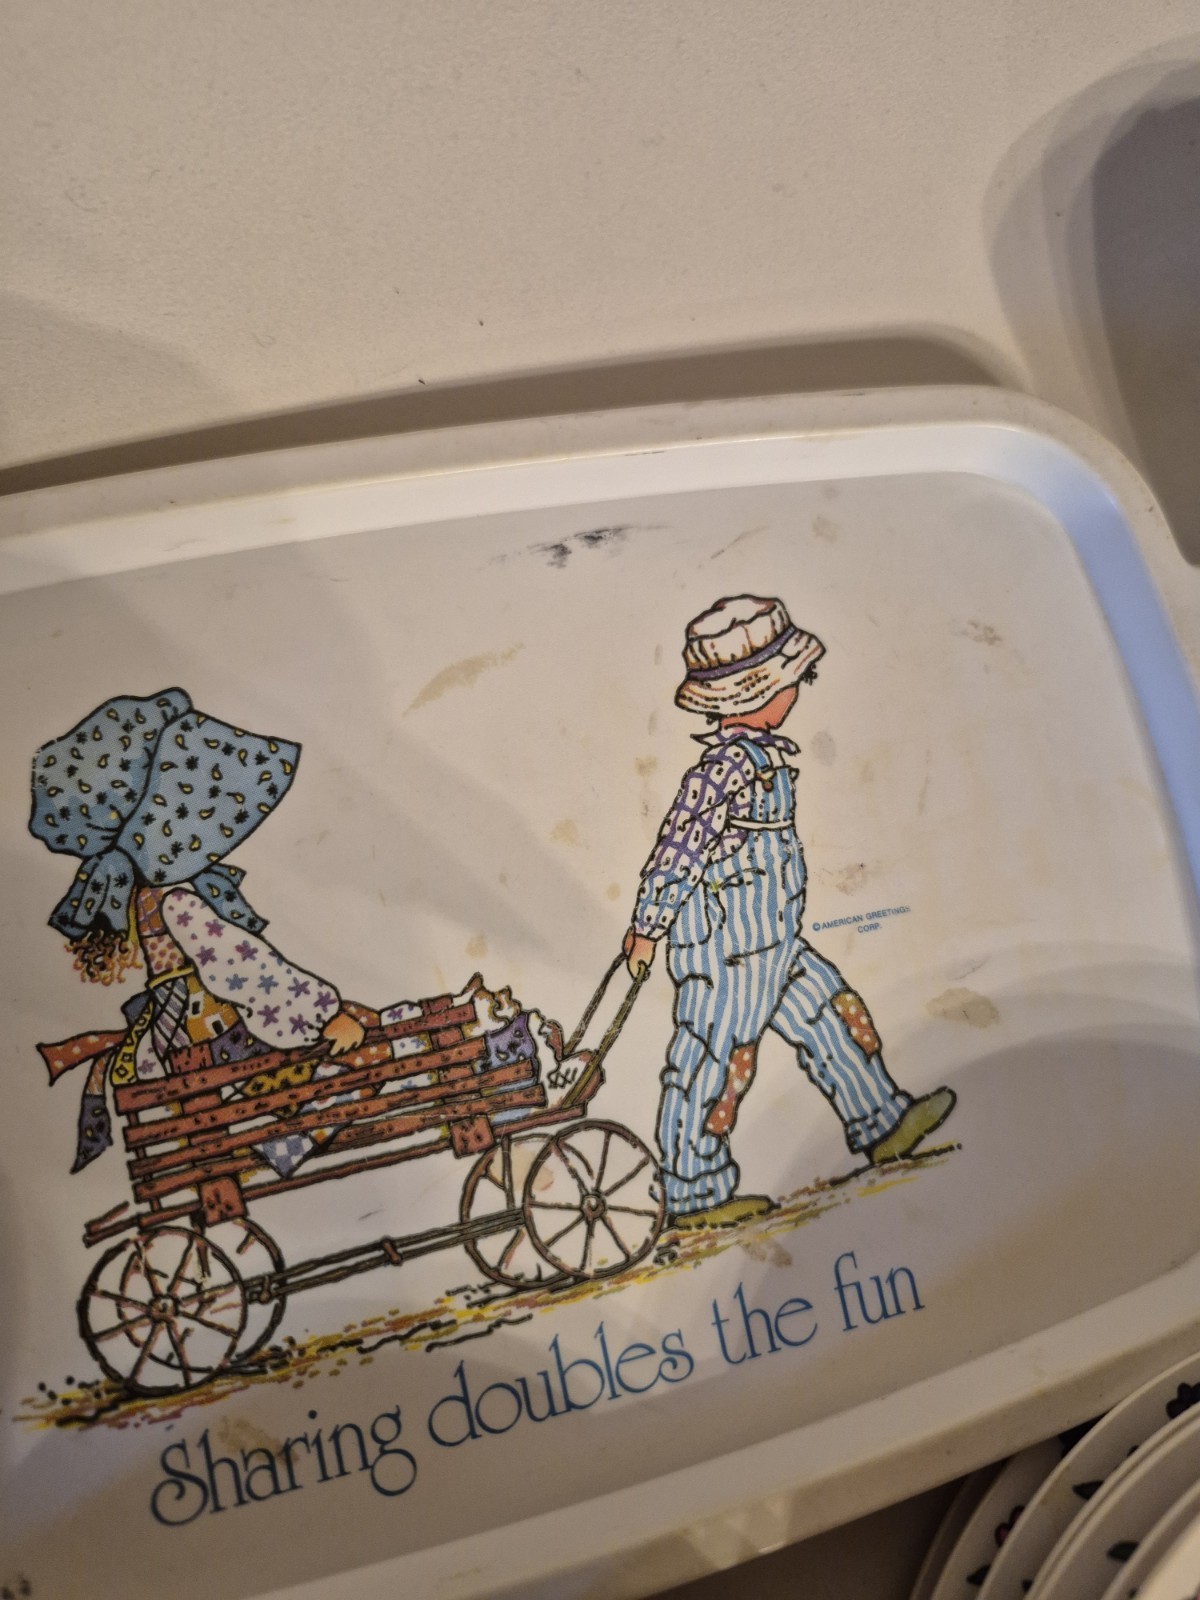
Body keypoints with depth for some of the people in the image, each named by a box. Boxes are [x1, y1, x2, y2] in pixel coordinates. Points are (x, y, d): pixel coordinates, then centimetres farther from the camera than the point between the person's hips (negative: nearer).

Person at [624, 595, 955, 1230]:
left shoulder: (752, 752, 2)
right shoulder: (730, 766, -27)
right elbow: (680, 847, -24)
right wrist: (647, 929, -13)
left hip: (768, 941, 9)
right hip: (733, 951, -9)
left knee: (831, 1018, 20)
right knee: (712, 1067, 5)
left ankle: (882, 1126, 38)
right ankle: (694, 1197, 22)